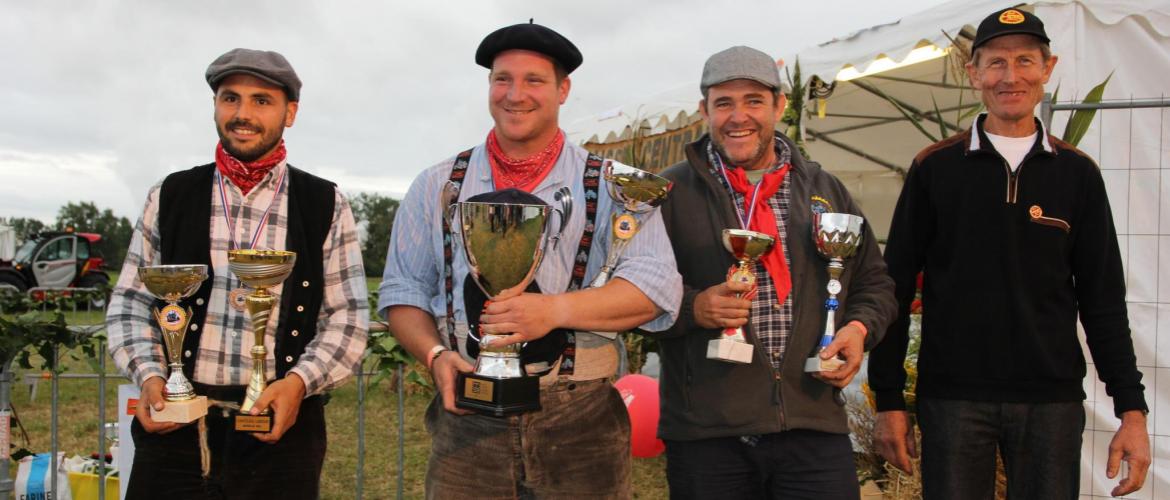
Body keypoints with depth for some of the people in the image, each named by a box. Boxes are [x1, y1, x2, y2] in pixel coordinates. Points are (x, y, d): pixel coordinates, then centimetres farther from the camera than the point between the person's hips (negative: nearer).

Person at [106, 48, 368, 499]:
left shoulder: (325, 206, 4)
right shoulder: (170, 196, 8)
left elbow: (349, 318, 0)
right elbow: (130, 302, 10)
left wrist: (299, 381, -14)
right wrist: (148, 375, -7)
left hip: (280, 427, -1)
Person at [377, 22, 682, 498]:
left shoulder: (610, 185, 3)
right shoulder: (438, 186, 9)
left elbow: (655, 285, -7)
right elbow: (402, 292, 12)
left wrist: (554, 309, -20)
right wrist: (435, 354, -8)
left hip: (580, 423, -1)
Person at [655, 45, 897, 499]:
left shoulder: (826, 190, 13)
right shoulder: (670, 193, 2)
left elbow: (873, 282, 20)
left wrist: (858, 328, 1)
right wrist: (692, 306, -17)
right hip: (705, 432, -2)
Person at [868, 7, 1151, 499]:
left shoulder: (1077, 173, 6)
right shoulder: (935, 168, 1)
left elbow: (1103, 299, 7)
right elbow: (896, 287, 1)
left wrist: (1132, 410, 1)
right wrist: (888, 400, -3)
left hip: (1052, 401, 2)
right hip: (952, 398, -1)